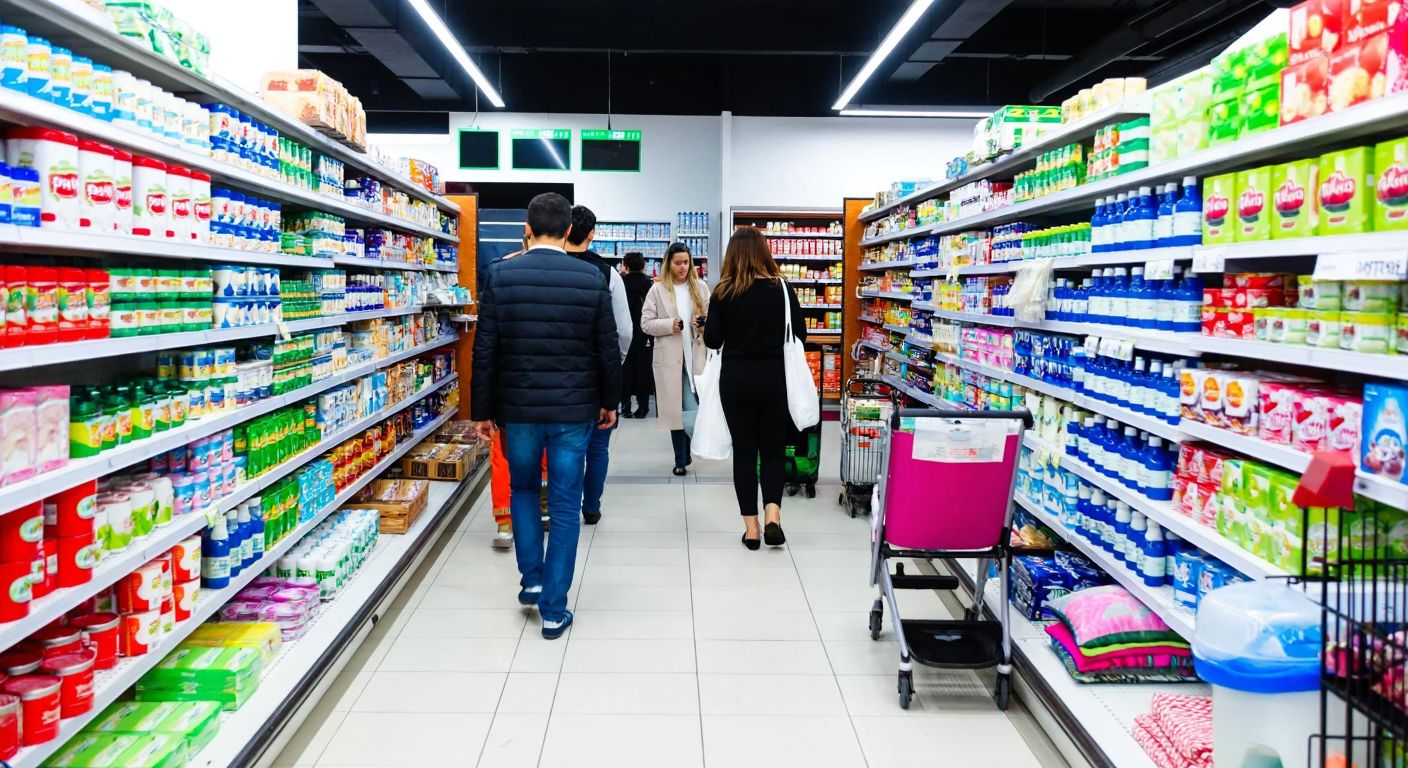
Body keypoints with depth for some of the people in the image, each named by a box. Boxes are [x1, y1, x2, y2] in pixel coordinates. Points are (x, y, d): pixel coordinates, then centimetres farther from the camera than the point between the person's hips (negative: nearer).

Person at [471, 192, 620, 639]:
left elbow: (485, 351, -5)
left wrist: (482, 411, 4)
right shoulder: (592, 279, -5)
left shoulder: (500, 275, -6)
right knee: (565, 507, 7)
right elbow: (608, 349, 0)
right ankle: (554, 610, 11)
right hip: (573, 409, 0)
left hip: (518, 407, 1)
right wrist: (609, 401, 13)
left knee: (523, 489, 24)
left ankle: (531, 578, 24)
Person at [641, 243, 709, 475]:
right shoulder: (657, 289, 0)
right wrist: (670, 325, -15)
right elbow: (646, 323, -1)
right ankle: (681, 458, 17)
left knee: (695, 409, -4)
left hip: (695, 356, 1)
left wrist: (704, 324, -12)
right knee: (675, 409, 6)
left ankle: (685, 454, 19)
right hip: (669, 357, -1)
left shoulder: (700, 287, 7)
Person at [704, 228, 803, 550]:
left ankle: (751, 527, 11)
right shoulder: (781, 288, -5)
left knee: (744, 451, 9)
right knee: (773, 449, 13)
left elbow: (712, 340, -5)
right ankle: (772, 513, -5)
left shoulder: (723, 292, -5)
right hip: (773, 378, 0)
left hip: (735, 379, 0)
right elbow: (800, 333, -1)